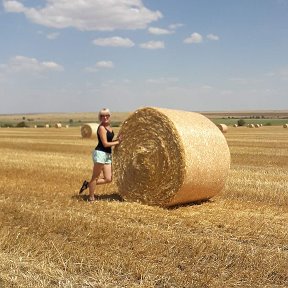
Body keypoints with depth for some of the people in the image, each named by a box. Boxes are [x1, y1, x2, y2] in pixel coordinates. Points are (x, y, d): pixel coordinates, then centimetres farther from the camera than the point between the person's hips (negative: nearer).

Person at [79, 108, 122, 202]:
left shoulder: (109, 127, 14)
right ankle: (91, 197, 12)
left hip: (108, 155, 9)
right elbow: (105, 144, -16)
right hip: (100, 153, -9)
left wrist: (118, 139, 5)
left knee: (108, 179, 5)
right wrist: (117, 142, -7)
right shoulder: (101, 128, -12)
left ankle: (88, 184, 20)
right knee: (95, 177, 0)